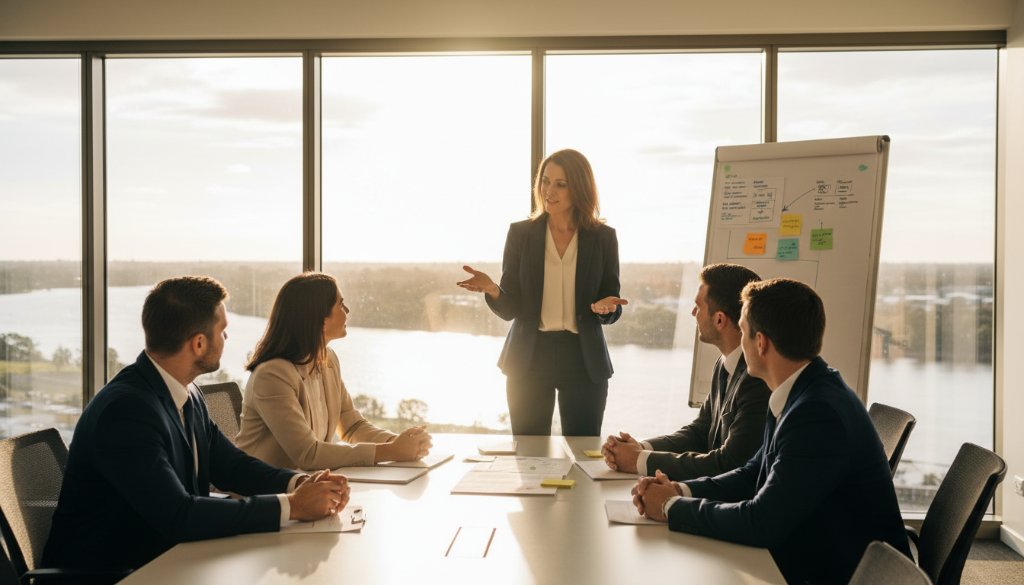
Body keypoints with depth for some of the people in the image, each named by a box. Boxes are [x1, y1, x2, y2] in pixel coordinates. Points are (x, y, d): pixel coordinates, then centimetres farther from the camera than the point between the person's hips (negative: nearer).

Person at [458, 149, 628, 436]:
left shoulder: (603, 238, 1)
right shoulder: (521, 233, 1)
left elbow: (613, 312, 4)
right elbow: (510, 308, -1)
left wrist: (606, 307, -19)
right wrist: (492, 291, -22)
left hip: (584, 361, 0)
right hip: (530, 359, 0)